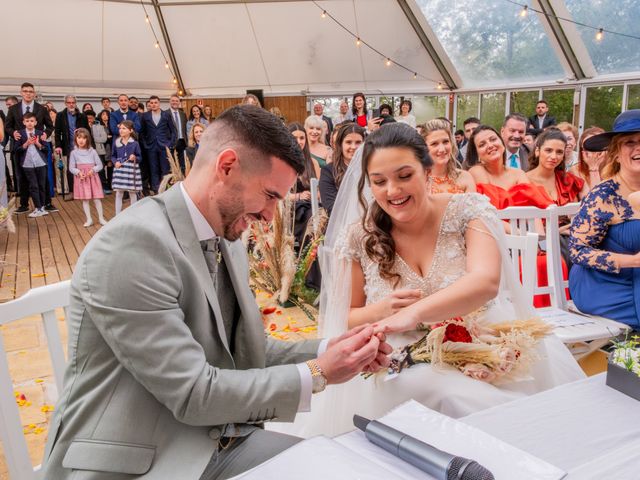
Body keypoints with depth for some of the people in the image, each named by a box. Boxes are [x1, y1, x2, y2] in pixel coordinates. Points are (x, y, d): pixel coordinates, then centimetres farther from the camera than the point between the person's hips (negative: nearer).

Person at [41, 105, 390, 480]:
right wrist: (317, 375, -17)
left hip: (215, 440, 7)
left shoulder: (227, 241, 4)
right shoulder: (134, 242, -22)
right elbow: (193, 394, -22)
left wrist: (326, 351, -5)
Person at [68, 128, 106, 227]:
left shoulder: (92, 151, 0)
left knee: (96, 199, 0)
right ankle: (89, 219, 13)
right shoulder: (74, 153, 0)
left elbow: (100, 165, 2)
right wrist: (78, 172, -17)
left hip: (92, 177, 0)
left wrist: (93, 170, -16)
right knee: (85, 199, 4)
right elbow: (71, 168, 1)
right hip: (81, 178, 0)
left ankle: (101, 218, 12)